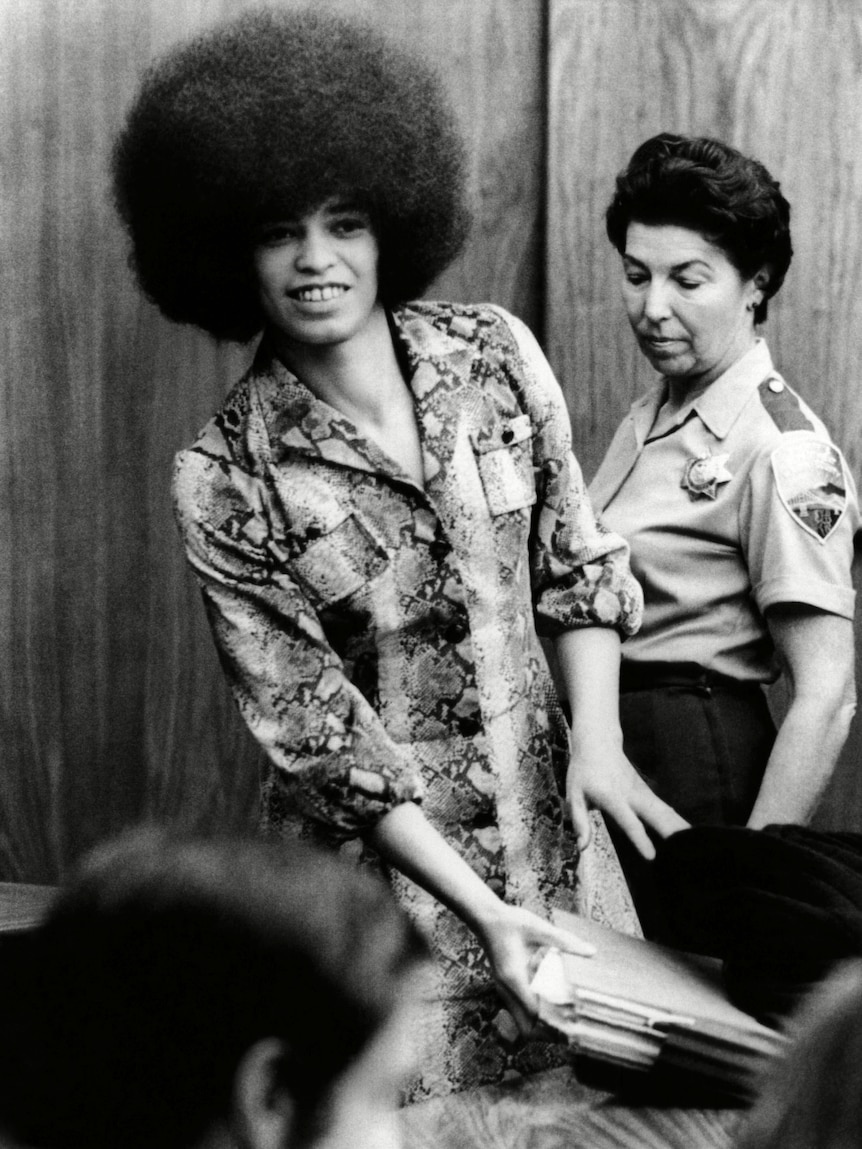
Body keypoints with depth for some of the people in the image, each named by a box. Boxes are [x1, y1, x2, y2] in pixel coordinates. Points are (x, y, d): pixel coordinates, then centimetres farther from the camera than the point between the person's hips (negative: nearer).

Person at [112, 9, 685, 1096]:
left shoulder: (494, 354, -3)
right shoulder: (223, 478, -12)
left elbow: (575, 561, 6)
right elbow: (316, 725, -12)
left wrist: (599, 747, -8)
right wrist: (481, 910, -17)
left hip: (543, 801, 3)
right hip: (373, 844, -3)